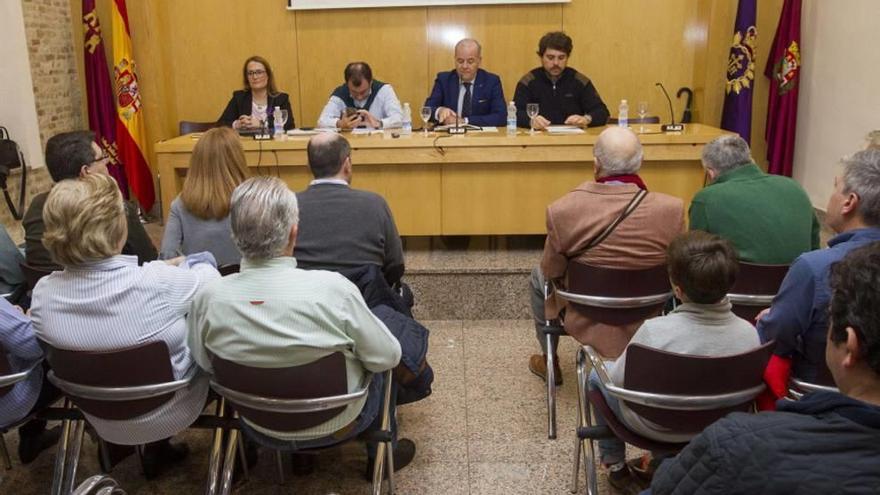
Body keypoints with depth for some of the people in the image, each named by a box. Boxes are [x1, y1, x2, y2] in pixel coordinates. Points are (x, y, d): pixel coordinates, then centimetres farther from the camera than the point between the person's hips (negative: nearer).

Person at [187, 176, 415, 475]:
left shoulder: (209, 298, -23)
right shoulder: (331, 288, -33)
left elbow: (203, 364, -3)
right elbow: (387, 357, -18)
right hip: (336, 424, -3)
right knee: (379, 364, 26)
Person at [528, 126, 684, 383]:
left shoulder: (563, 210, -27)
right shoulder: (672, 209, -24)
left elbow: (552, 271, -11)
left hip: (588, 322, -2)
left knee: (538, 277, 29)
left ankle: (549, 363, 44)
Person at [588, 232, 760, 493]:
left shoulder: (655, 331, -36)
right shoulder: (749, 333, -23)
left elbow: (619, 380, -19)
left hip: (654, 426, -4)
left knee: (598, 374, 24)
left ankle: (615, 464, 35)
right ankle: (663, 459, 46)